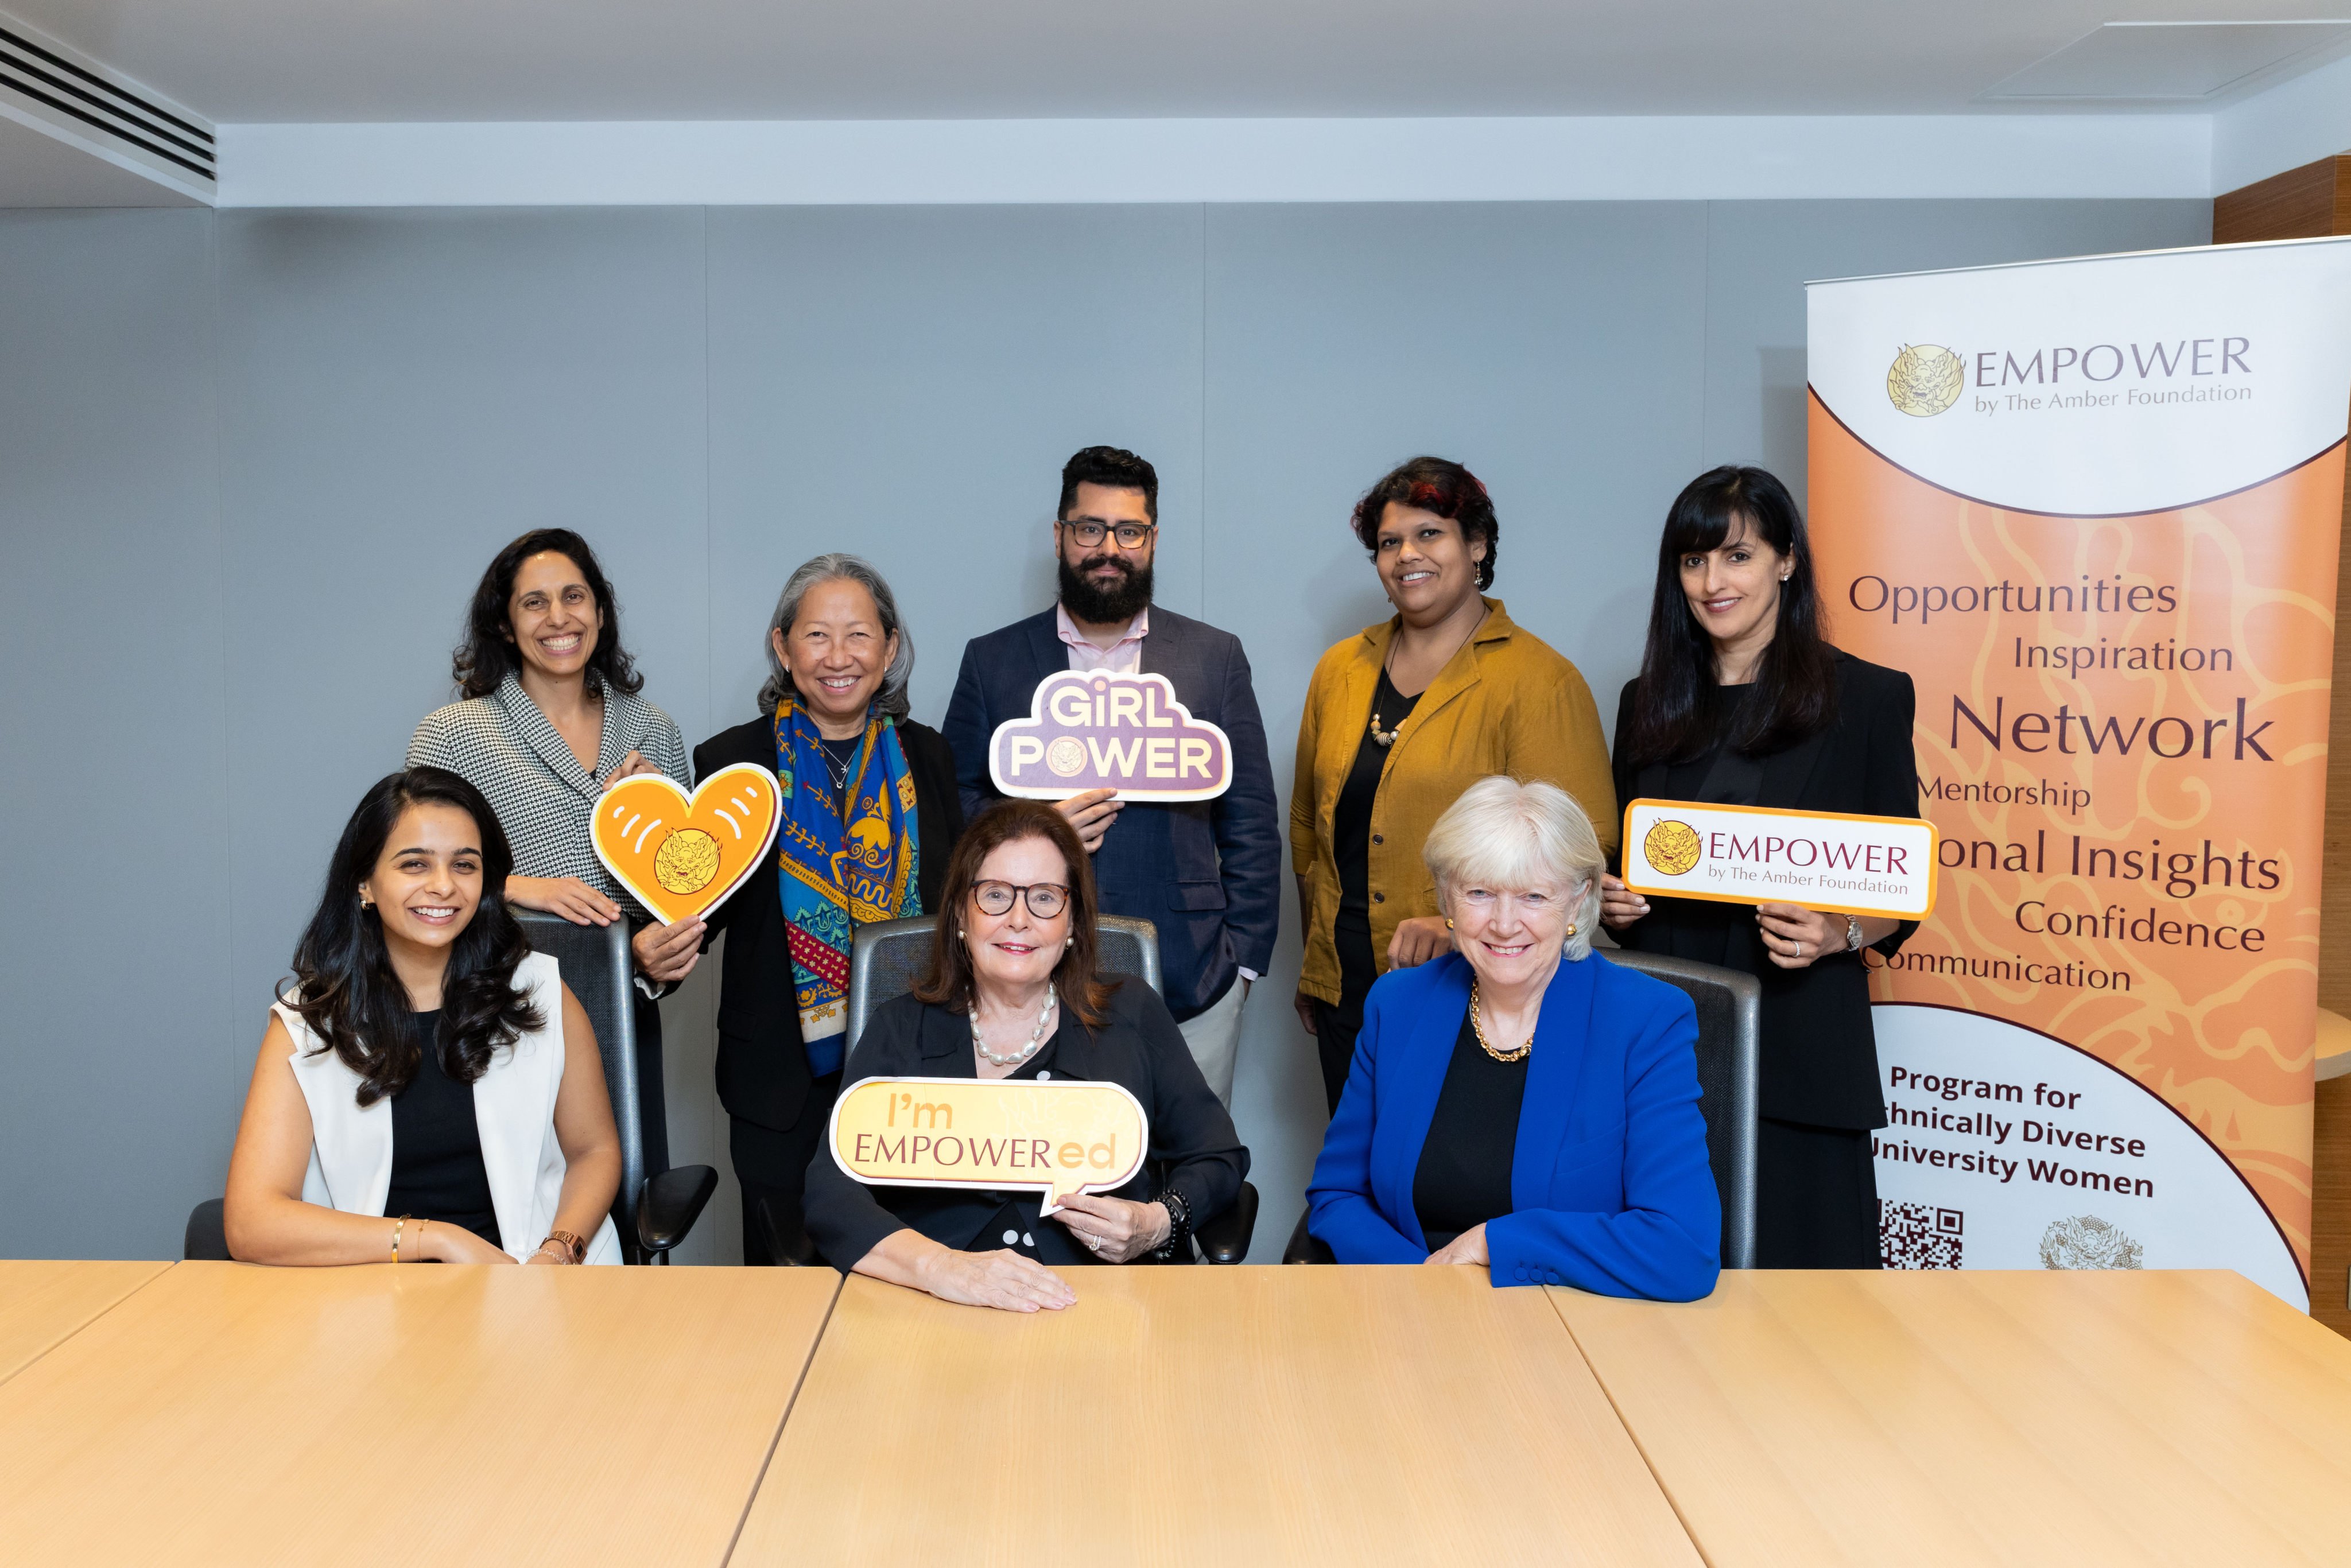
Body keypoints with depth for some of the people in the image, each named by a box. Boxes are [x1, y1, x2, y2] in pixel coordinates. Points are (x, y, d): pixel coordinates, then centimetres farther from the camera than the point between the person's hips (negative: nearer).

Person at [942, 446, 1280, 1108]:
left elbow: (1252, 823, 9)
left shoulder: (1215, 657, 8)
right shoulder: (992, 661, 8)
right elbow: (953, 806, 10)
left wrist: (1242, 959, 2)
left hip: (1189, 988, 0)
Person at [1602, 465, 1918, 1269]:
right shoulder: (1647, 703, 13)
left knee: (1793, 1260, -1)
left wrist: (1843, 933, -16)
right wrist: (1610, 900, -1)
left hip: (1798, 1040, -3)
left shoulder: (1867, 697, 2)